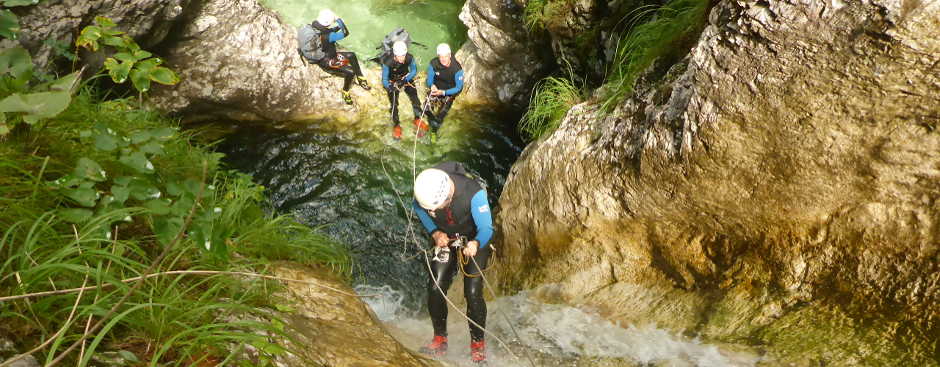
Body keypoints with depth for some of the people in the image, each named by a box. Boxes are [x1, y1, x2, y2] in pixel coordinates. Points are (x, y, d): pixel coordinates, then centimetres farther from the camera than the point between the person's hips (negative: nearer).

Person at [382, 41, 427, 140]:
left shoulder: (409, 58, -29)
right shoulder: (387, 62, -35)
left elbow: (414, 71, -15)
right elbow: (384, 79, -30)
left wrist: (405, 79, -32)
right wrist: (390, 87, -51)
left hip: (406, 79, 2)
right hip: (392, 82, -2)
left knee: (415, 99, -3)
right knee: (394, 104, -6)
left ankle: (418, 119, 21)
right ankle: (396, 125, 15)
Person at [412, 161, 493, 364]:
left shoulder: (474, 193, -37)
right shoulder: (426, 192, -26)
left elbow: (486, 228, -31)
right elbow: (418, 208, -2)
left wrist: (475, 244, -53)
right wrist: (435, 232, -15)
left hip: (474, 242, -3)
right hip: (445, 239, 4)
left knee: (473, 292, -12)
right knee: (435, 288, -6)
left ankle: (478, 343, 8)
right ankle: (440, 339, 13)